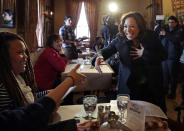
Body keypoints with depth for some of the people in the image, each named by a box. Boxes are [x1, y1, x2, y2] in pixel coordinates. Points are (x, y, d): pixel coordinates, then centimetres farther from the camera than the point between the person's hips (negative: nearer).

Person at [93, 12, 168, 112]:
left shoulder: (151, 37, -8)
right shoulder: (120, 38, -9)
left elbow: (164, 55, -6)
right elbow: (108, 50, -2)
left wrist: (145, 53, -18)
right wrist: (100, 56, -25)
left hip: (151, 85, 1)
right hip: (128, 85, 0)